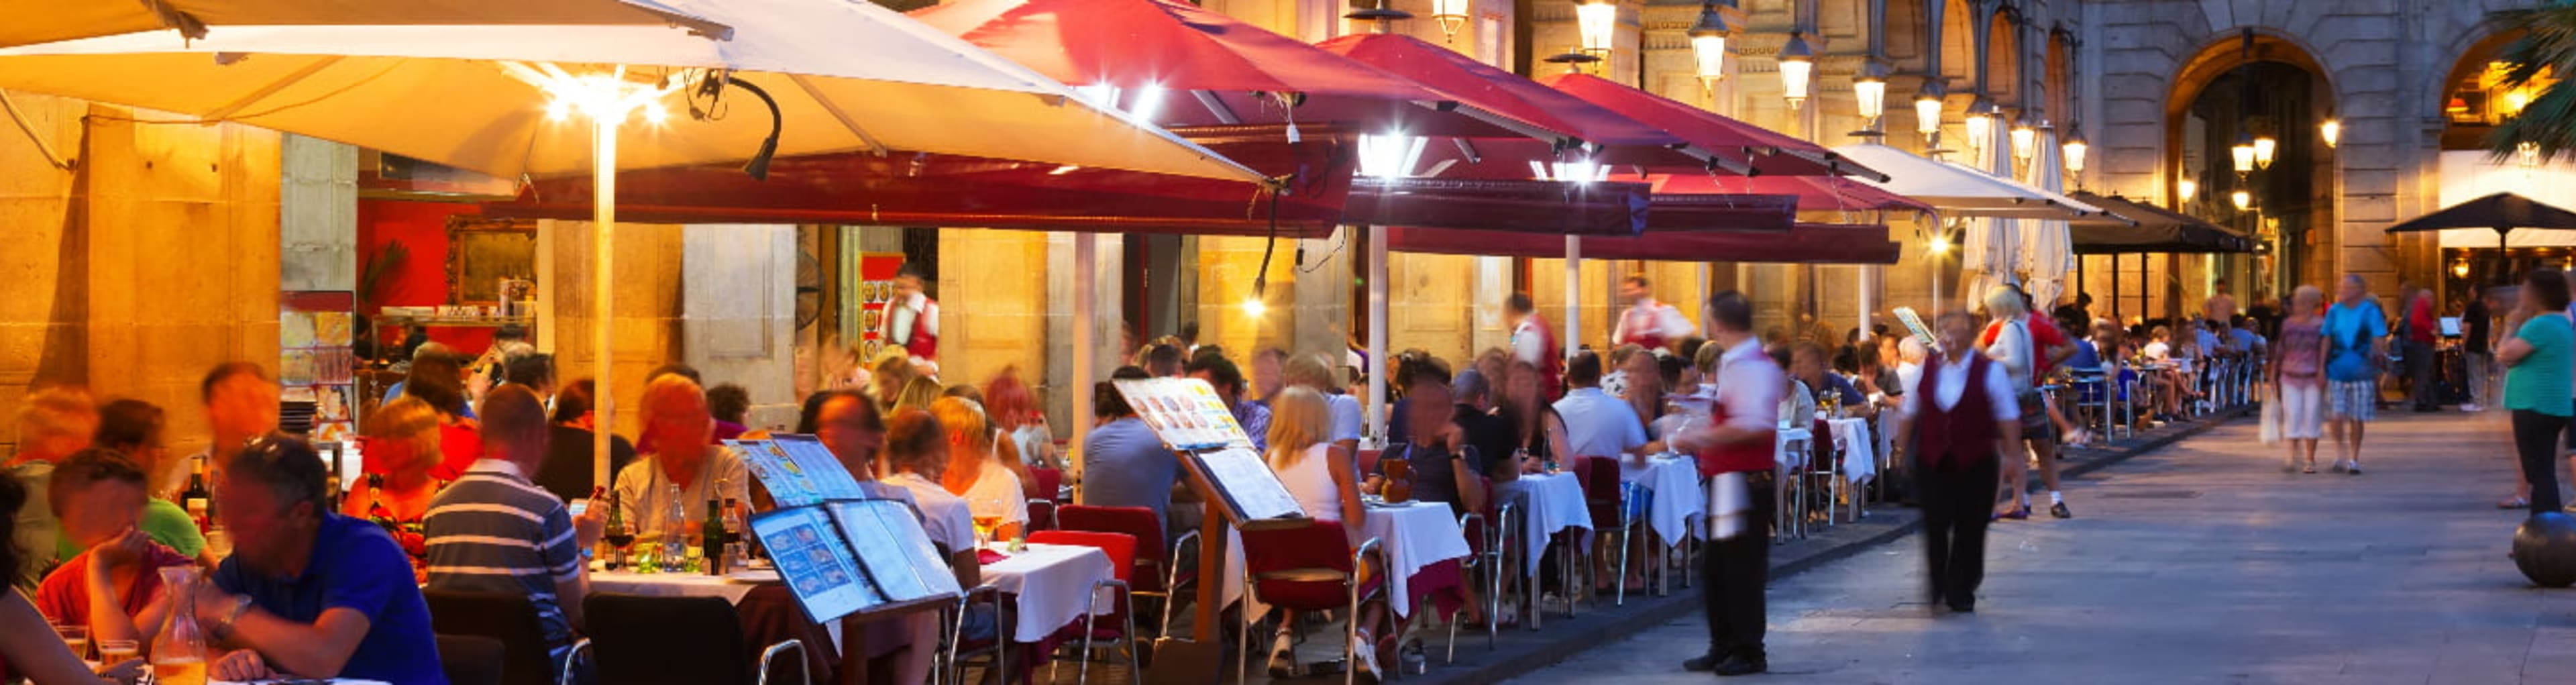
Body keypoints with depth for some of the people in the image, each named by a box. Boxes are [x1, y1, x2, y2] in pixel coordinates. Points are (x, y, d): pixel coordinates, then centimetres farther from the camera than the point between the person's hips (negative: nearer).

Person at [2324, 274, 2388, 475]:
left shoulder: (2370, 311, -2)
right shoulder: (2334, 311, 7)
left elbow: (2378, 340, -2)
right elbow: (2327, 341, 9)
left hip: (2361, 373, -2)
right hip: (2336, 372, 2)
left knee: (2356, 420, 3)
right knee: (2336, 417, -7)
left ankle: (2354, 459, 17)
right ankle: (2340, 451, 15)